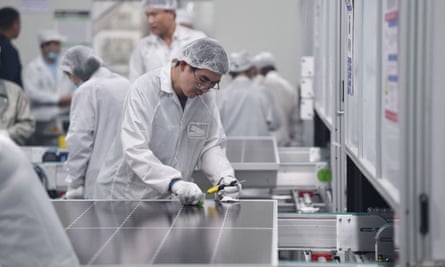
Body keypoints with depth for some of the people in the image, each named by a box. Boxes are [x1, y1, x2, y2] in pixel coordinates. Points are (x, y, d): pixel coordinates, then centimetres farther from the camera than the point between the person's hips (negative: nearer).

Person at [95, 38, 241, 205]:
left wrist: (224, 177, -15)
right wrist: (174, 182, -36)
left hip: (171, 199, 5)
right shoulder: (144, 89, -16)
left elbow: (211, 145, 6)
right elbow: (135, 150, -24)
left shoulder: (206, 98, 2)